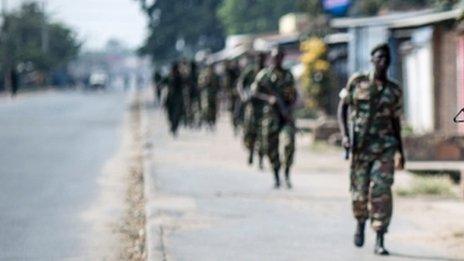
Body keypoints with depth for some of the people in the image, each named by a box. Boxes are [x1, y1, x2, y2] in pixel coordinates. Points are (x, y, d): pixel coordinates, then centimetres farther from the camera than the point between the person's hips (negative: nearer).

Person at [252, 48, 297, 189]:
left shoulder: (288, 75, 12)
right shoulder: (264, 74, 5)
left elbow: (294, 95, 14)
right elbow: (254, 91, 2)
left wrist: (289, 106, -5)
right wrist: (268, 98, -14)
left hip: (286, 113, 1)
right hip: (270, 113, -1)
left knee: (289, 143, -17)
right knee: (271, 146, 0)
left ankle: (287, 174, -4)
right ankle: (276, 177, 12)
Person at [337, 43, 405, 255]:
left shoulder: (394, 91, 6)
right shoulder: (357, 82, 1)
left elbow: (396, 121, 13)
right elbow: (342, 108, 5)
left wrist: (401, 152, 14)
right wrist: (345, 135, -8)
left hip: (384, 147, 0)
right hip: (360, 147, 0)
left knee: (381, 192, -11)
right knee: (360, 192, 6)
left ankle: (379, 241, -9)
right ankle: (360, 224, 37)